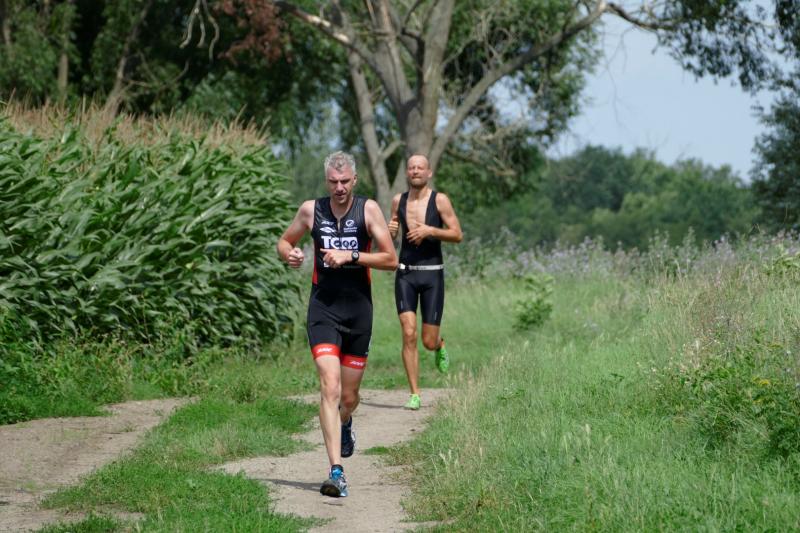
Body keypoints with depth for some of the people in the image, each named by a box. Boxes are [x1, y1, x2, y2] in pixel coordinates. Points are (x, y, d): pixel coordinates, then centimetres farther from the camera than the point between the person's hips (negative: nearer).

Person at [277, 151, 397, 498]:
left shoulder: (368, 210, -3)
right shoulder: (311, 210, 2)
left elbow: (391, 260, -6)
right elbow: (284, 241, 17)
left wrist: (351, 256, -17)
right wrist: (289, 254, -6)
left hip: (358, 311, 1)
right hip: (323, 310, -1)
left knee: (349, 397, 12)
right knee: (329, 388, -18)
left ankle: (345, 424, 51)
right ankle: (336, 472, -22)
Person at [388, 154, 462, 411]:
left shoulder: (440, 200, -3)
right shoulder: (398, 200, 6)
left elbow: (457, 235, -5)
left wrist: (429, 230, -19)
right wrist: (390, 230, -4)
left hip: (432, 274, -2)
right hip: (405, 274, 2)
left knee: (429, 341, 0)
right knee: (408, 334, -12)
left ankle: (440, 344, 39)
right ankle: (415, 394, -6)